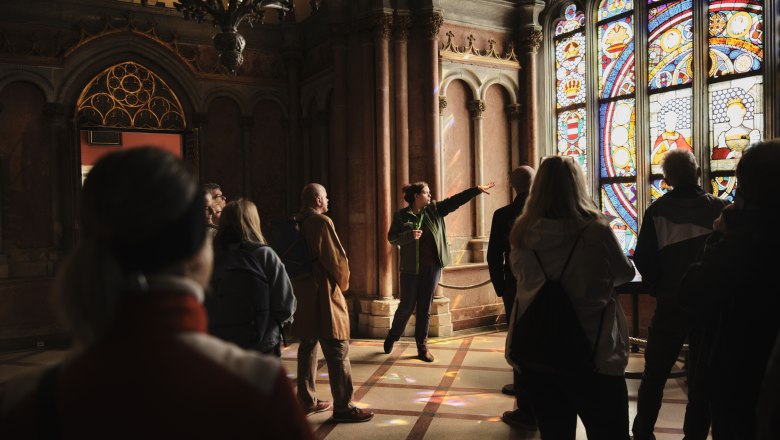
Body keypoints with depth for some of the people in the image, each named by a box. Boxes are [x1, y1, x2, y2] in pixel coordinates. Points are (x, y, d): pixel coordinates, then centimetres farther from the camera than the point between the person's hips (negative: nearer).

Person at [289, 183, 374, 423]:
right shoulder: (322, 222, -15)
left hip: (301, 292, 9)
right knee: (337, 351, -3)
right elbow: (337, 258, -16)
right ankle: (343, 407, 2)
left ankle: (307, 401, 25)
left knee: (308, 346, 16)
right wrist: (343, 284, 1)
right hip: (323, 294, -9)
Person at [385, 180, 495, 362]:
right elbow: (391, 237, -5)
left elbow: (456, 200, 2)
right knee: (407, 306, 5)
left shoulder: (434, 209, 5)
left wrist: (477, 189, -4)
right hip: (411, 268, -3)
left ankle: (422, 347, 16)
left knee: (425, 308, 7)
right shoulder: (401, 215, -3)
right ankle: (392, 336, 30)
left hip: (432, 267, 3)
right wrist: (410, 235, -21)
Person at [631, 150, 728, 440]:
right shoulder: (719, 208, -3)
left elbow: (643, 259, -8)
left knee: (655, 373, 11)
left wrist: (659, 288, 7)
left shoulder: (658, 210, -6)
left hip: (671, 302, 0)